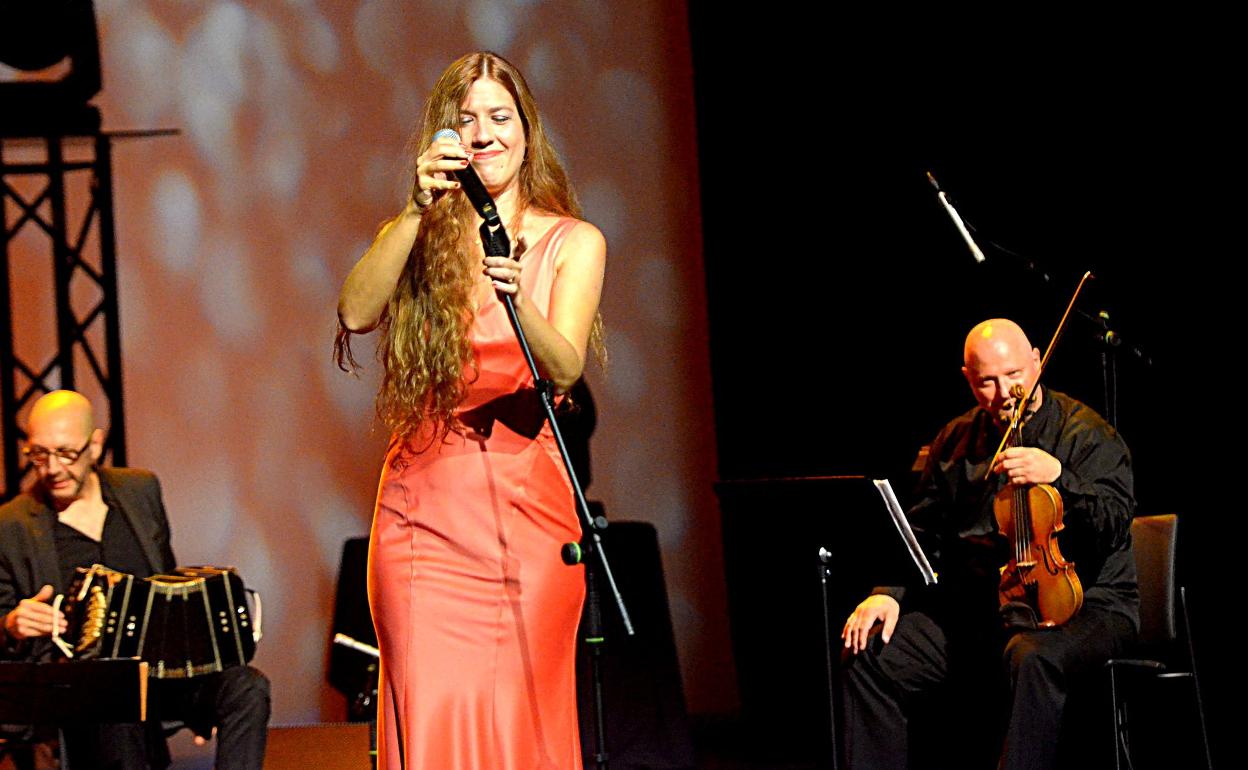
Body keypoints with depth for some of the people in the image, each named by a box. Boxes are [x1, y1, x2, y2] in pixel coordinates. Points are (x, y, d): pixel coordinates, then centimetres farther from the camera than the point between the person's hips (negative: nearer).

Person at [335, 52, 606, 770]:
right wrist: (418, 210, -19)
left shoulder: (574, 243, 6)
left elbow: (565, 368, -10)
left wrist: (517, 297, -29)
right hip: (425, 507, 1)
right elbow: (355, 312, -11)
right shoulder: (415, 238, 9)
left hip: (528, 505, -1)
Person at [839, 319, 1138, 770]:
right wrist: (888, 592, -3)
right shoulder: (957, 441, 13)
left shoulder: (1087, 435, -4)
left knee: (1033, 657, -40)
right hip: (975, 605, 5)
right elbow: (922, 533, 14)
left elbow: (1114, 526, -15)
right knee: (868, 657, -13)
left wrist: (1059, 477, -30)